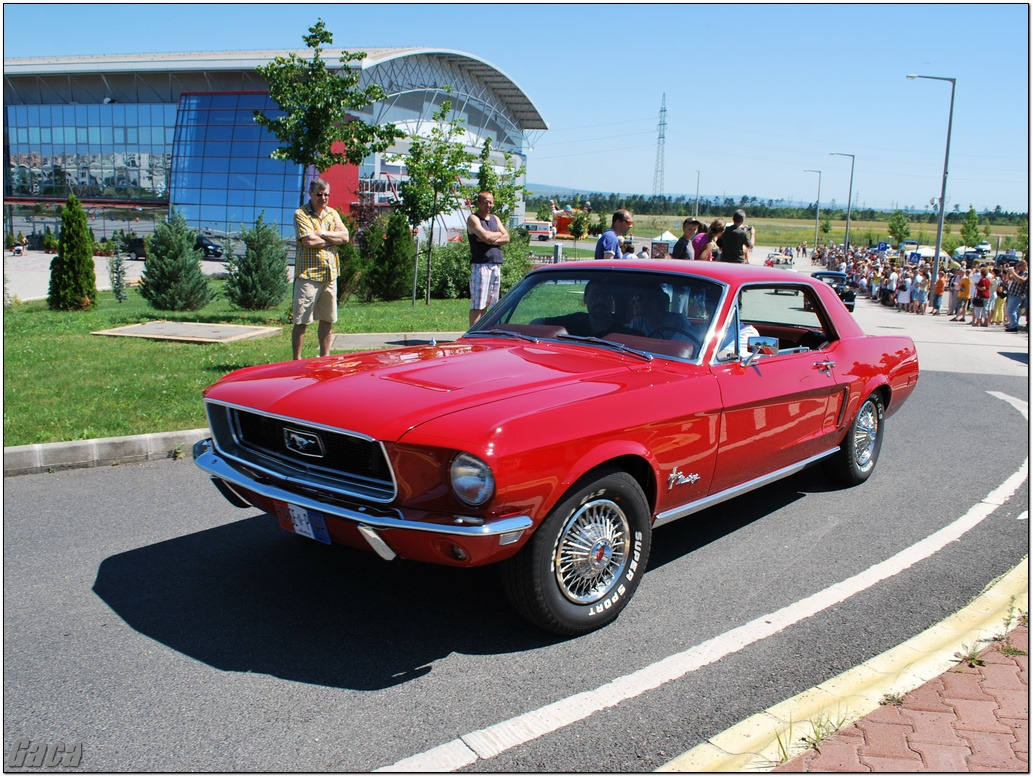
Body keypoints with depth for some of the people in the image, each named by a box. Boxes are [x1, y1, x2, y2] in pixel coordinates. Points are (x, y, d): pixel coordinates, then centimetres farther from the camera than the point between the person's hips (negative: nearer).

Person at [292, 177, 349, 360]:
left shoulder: (332, 213, 13)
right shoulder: (301, 214, -5)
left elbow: (345, 236, 0)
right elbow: (309, 241, -18)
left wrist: (322, 233, -12)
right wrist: (333, 239, -4)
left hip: (330, 274, 6)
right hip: (308, 274, -6)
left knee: (327, 319, 11)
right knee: (301, 320, -2)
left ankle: (325, 358, 22)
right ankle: (296, 360, 4)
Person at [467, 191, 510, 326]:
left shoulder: (495, 218, 20)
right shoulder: (473, 219, -2)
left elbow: (506, 238, 8)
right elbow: (486, 236, -18)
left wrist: (491, 239, -9)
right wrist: (498, 234, 2)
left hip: (496, 265, 7)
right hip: (481, 265, -7)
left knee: (490, 303, 9)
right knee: (477, 305, -8)